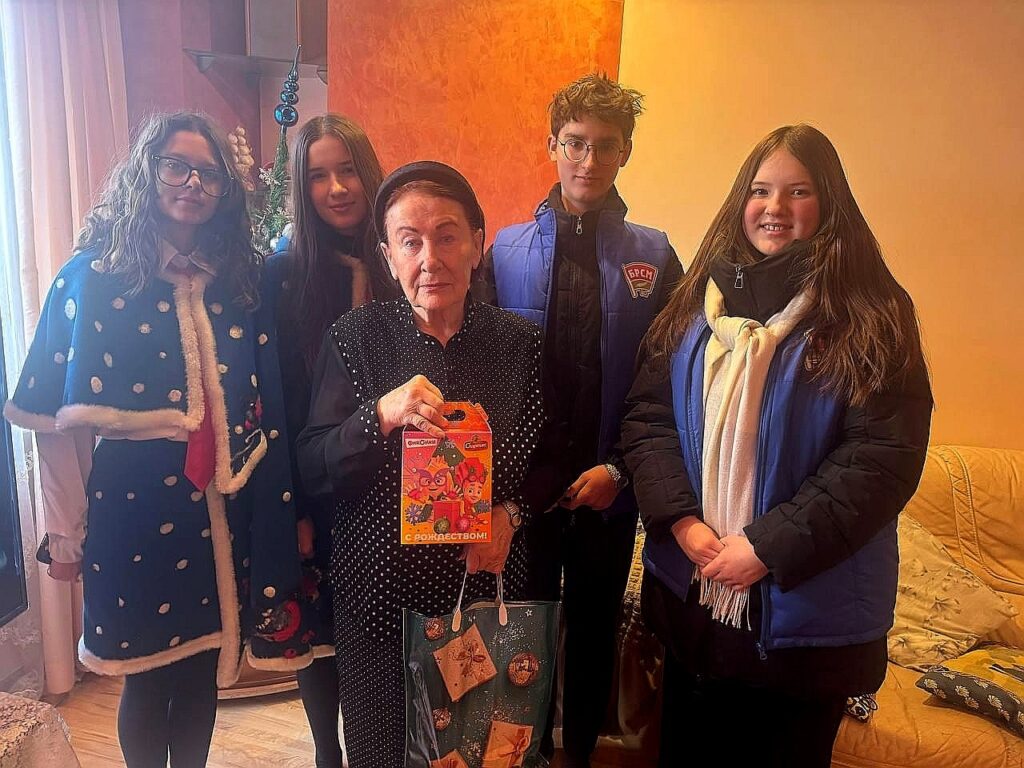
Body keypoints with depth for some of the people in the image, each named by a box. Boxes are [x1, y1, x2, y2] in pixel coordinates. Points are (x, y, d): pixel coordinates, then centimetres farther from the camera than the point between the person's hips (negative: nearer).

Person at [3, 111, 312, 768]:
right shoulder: (94, 276, -3)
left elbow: (268, 406, 4)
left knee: (204, 669, 15)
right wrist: (64, 529, -5)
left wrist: (281, 509, 1)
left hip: (222, 509, 3)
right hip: (135, 506, -2)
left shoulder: (241, 281, 5)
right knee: (149, 678, 12)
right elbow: (59, 417, -5)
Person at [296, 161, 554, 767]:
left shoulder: (518, 341, -3)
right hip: (380, 598, 0)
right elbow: (313, 471, -9)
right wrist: (381, 416, -27)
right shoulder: (357, 337, -5)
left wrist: (511, 511, -13)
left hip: (489, 591, 1)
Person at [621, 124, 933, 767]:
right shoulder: (700, 299, 2)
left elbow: (885, 456, -16)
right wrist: (683, 521, -15)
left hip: (808, 609, -3)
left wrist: (769, 545, -20)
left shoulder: (872, 317, -9)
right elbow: (647, 414, -3)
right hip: (688, 590, 3)